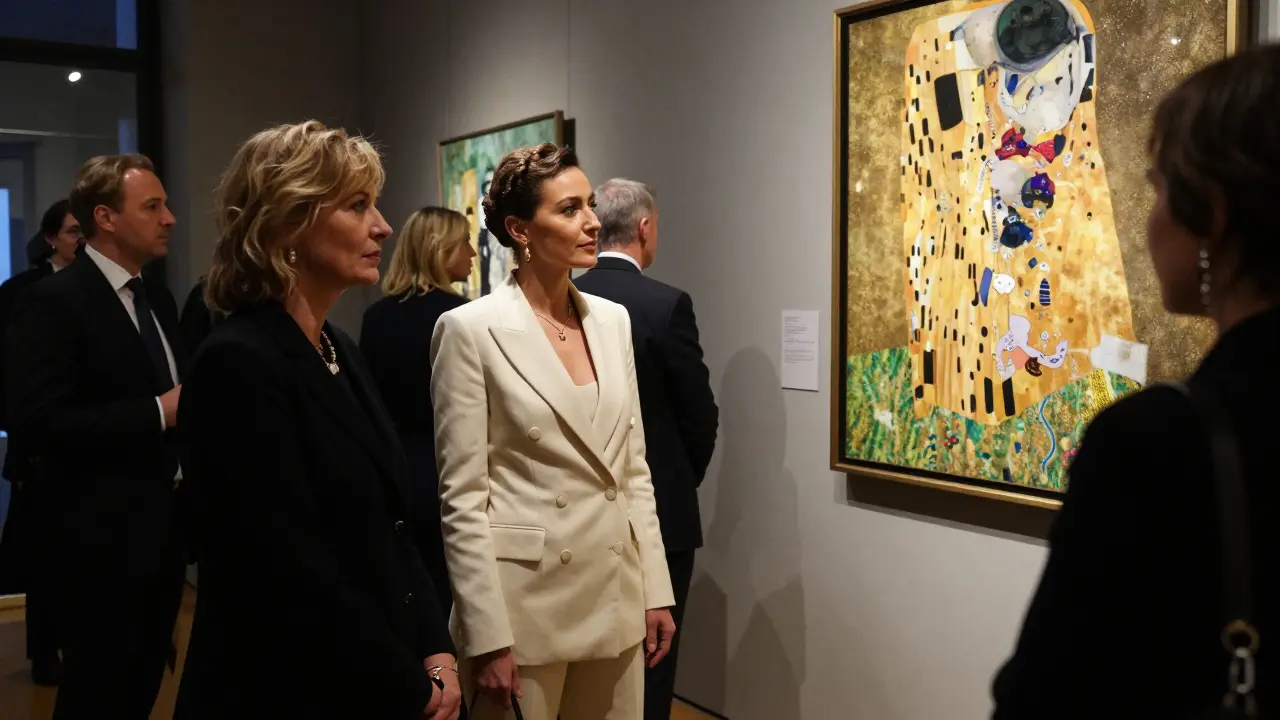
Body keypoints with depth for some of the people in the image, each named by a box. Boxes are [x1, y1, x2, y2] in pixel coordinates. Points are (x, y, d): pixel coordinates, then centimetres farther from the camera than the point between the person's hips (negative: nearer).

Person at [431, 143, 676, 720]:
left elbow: (633, 470, 10)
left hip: (616, 597, 5)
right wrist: (487, 637, -14)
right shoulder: (471, 329, -10)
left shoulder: (612, 320, 7)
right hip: (525, 601, -5)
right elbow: (462, 497, -11)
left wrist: (656, 589, 7)